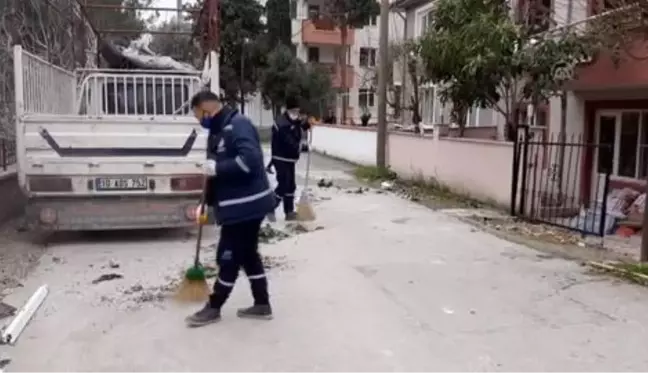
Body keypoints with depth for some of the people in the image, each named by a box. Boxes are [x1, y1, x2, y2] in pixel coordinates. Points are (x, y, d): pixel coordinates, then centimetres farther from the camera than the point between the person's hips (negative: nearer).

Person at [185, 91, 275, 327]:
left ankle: (213, 308, 16)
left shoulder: (238, 126, -18)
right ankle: (262, 305, 26)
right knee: (248, 255, 16)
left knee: (229, 257, 2)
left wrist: (216, 168, -22)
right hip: (240, 206, 10)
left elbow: (250, 161, -32)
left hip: (245, 206, -10)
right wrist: (207, 203, 18)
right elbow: (218, 172, 20)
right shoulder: (219, 130, 14)